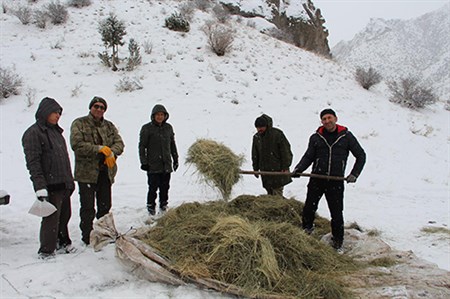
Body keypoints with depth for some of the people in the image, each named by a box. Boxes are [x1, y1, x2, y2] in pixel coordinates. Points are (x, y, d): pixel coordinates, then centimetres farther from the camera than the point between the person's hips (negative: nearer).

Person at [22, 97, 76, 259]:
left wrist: (70, 180, 22)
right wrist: (40, 187, -22)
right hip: (50, 185, -8)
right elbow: (33, 162, -16)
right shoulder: (33, 133, -9)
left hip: (63, 184, 8)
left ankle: (63, 243, 33)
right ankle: (46, 251, 11)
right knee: (51, 218, -3)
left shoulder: (56, 131, 18)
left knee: (64, 215, 17)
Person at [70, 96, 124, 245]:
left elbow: (119, 143, 4)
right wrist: (99, 149, -19)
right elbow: (77, 144, -15)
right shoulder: (79, 124, -2)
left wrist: (111, 152, -17)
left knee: (105, 205, 13)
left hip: (106, 171, 5)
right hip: (86, 172, -5)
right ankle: (87, 237, 12)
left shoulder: (109, 125, 13)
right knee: (88, 207, 0)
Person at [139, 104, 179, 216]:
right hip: (153, 165, -4)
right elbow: (142, 146, -2)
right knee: (153, 187, -4)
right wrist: (143, 162, -7)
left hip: (166, 164, 4)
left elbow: (172, 144, 19)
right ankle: (151, 207, 12)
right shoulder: (147, 128, -4)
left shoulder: (168, 127, 10)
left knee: (165, 187, 9)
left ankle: (163, 206, 23)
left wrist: (175, 159, 18)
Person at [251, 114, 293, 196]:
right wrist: (256, 168, 14)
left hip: (278, 170, -5)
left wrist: (285, 168, -11)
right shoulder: (256, 137, 7)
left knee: (277, 193, -5)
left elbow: (286, 151, -8)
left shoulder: (277, 134, -10)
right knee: (270, 193, 10)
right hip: (265, 171, 5)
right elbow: (255, 155, 17)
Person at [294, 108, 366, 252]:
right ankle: (306, 229, 35)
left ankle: (338, 242, 22)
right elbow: (308, 157, 8)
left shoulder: (346, 136, 1)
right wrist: (298, 169, -9)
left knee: (337, 213, 4)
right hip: (317, 179, 1)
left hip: (336, 182, -1)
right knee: (309, 207, 7)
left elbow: (361, 156, 8)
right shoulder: (316, 137, 4)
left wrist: (354, 174, -2)